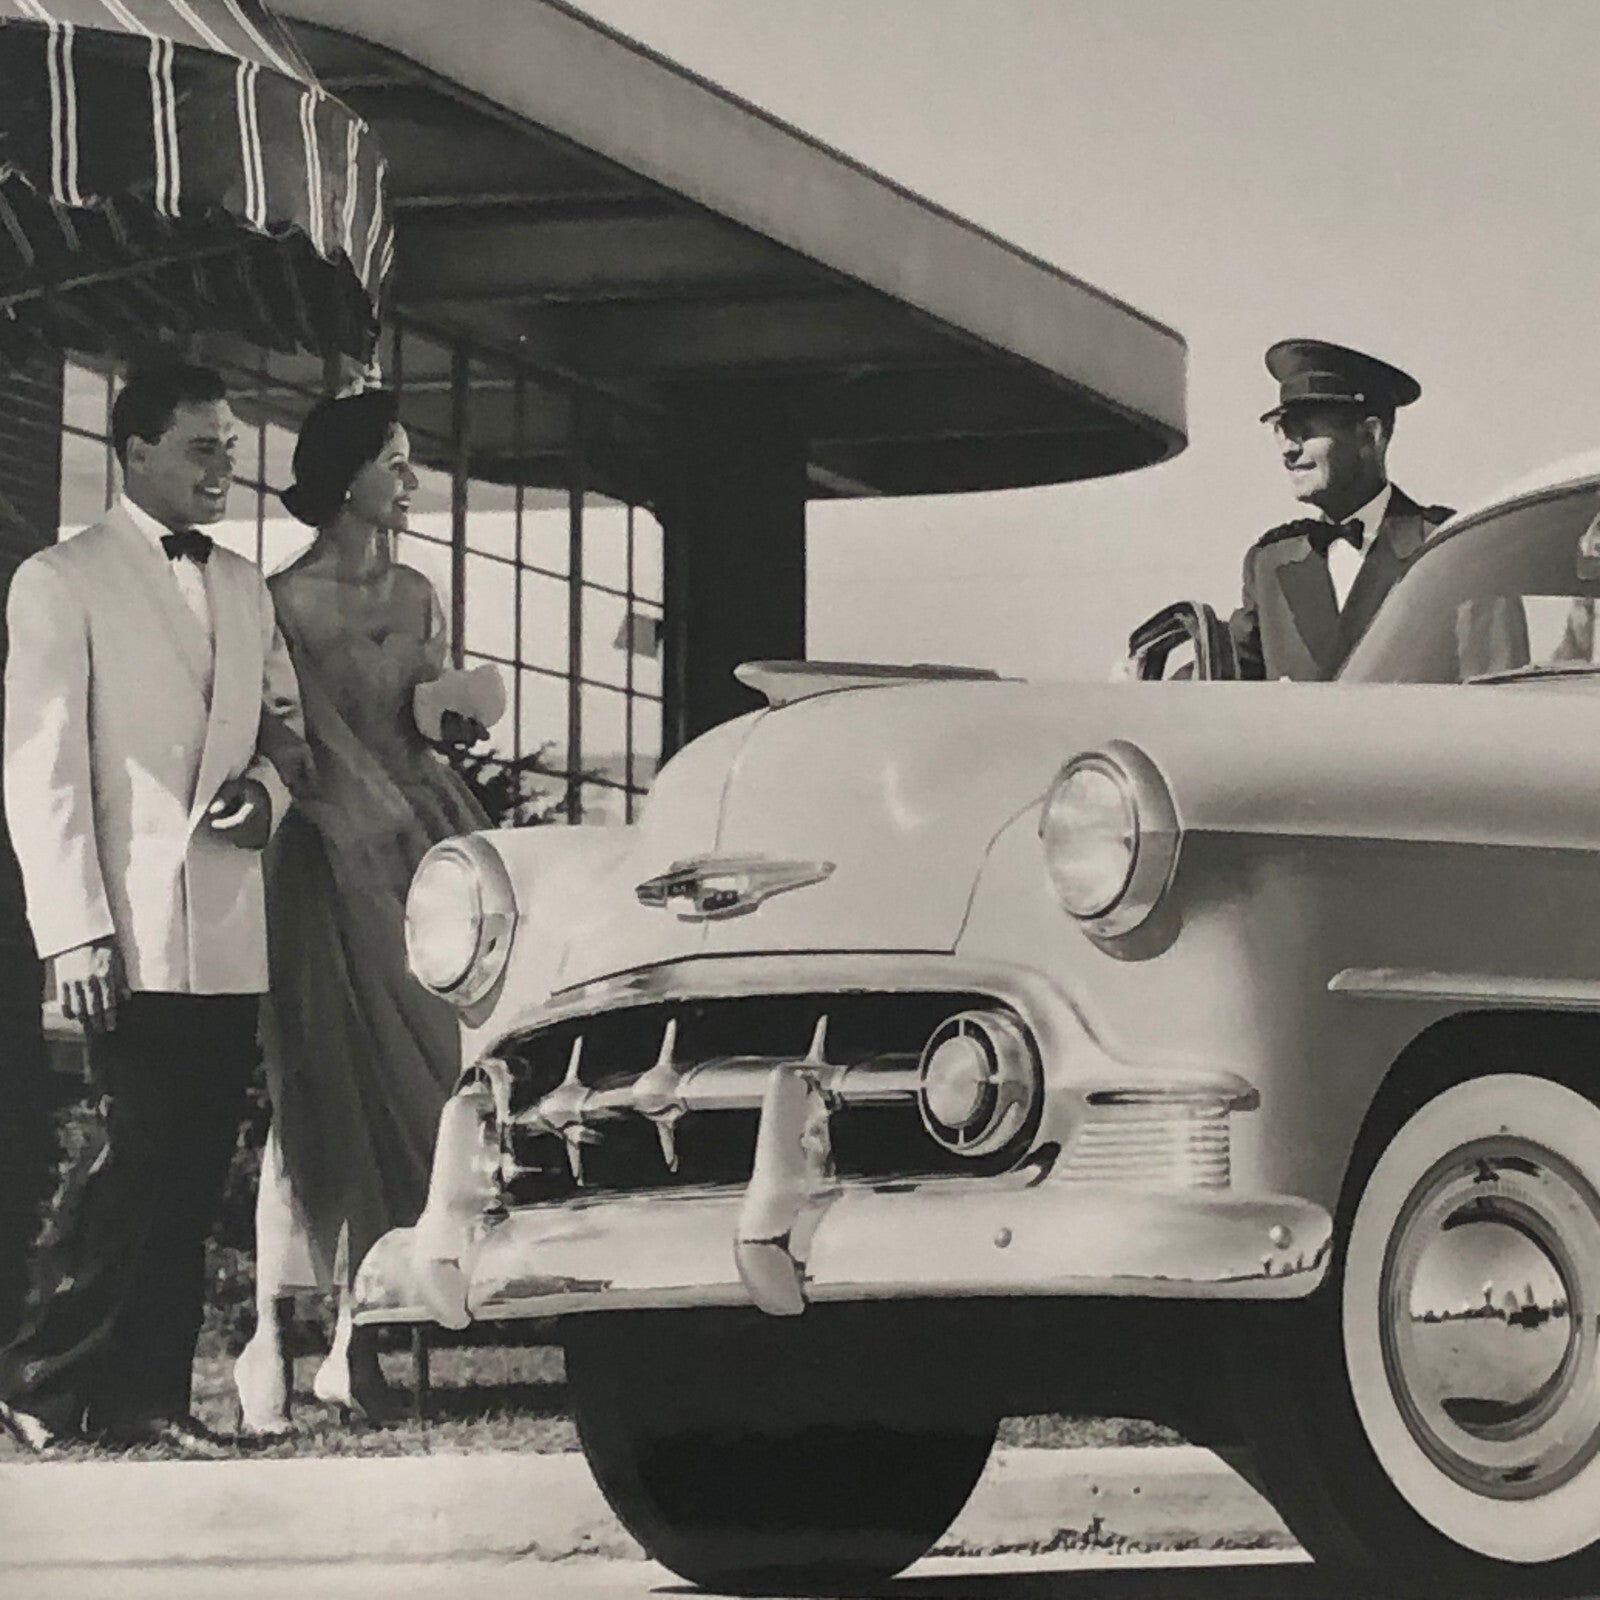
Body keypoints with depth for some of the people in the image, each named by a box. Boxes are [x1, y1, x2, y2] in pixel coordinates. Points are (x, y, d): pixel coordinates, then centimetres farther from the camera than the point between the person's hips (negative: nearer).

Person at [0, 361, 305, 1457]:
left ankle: (147, 1398, 9)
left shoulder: (246, 589, 18)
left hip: (233, 931, 6)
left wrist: (269, 783, 0)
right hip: (135, 930, -6)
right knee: (148, 1158, -9)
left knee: (196, 1173, 4)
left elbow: (286, 718, 25)